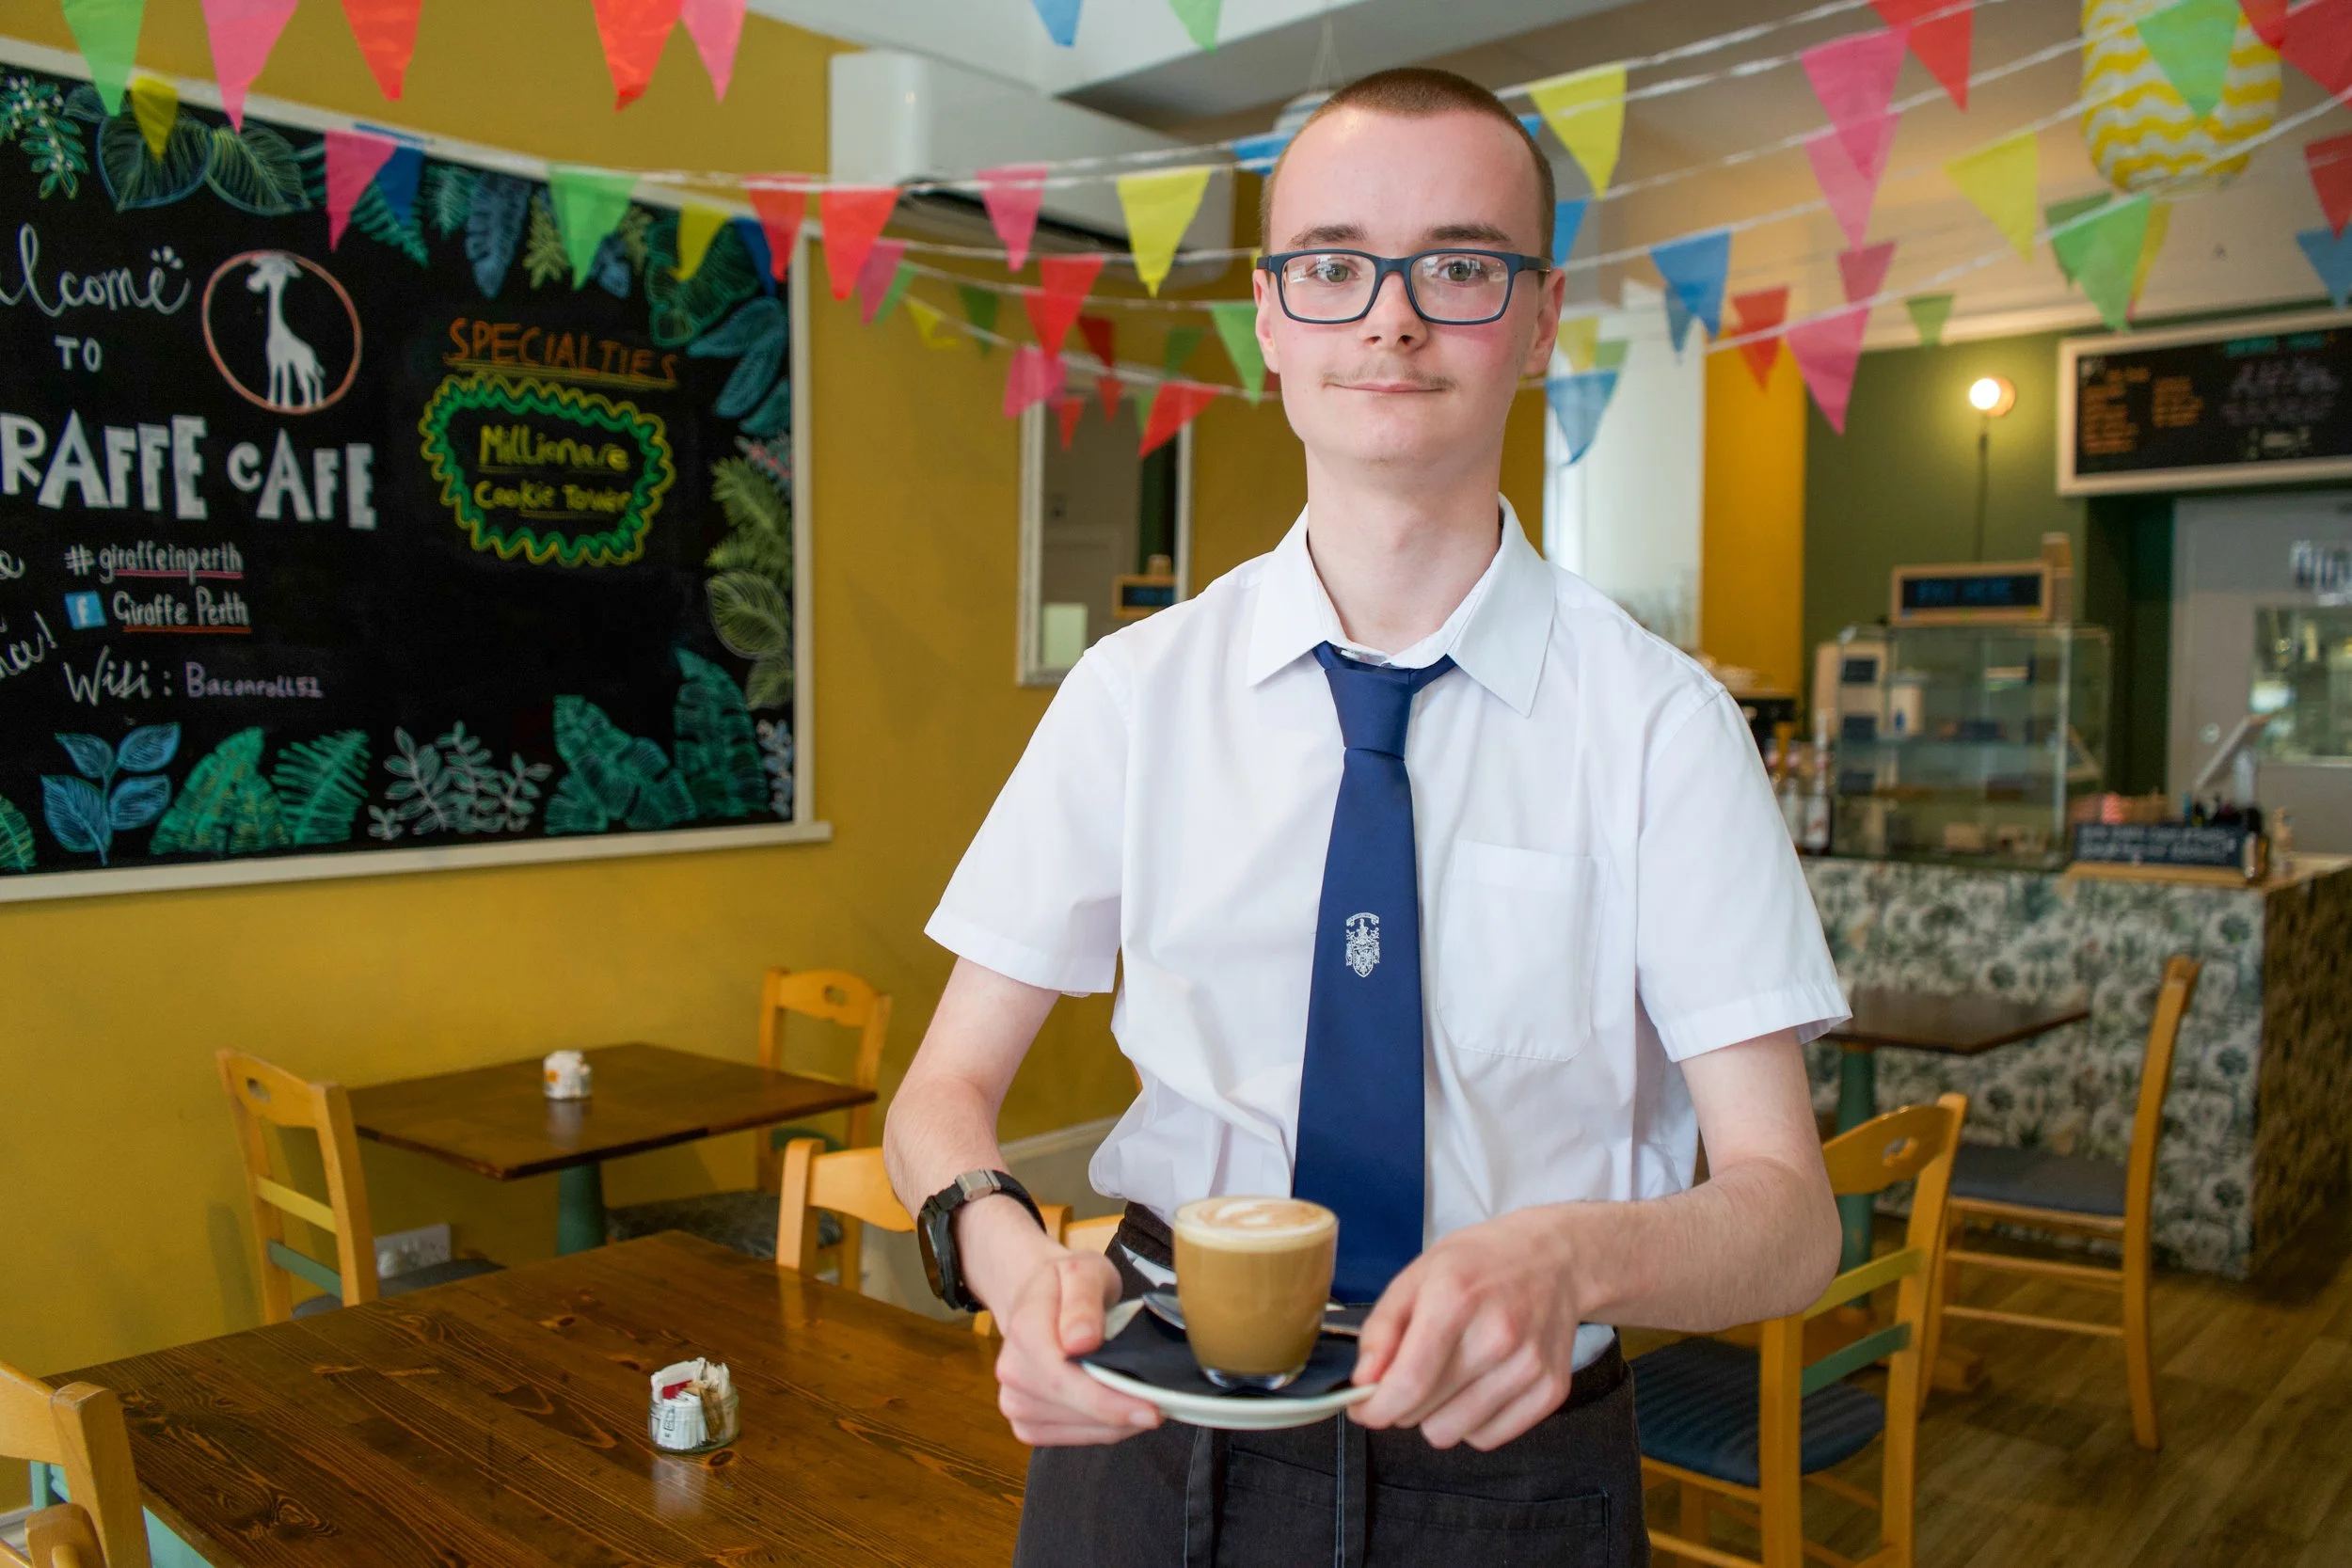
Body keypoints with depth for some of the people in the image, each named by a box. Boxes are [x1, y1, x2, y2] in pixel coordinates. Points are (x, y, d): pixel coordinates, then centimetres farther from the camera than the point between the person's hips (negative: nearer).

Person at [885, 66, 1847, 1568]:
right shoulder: (1137, 690, -6)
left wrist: (1568, 1255, -32)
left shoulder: (1661, 723, -11)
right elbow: (948, 1090, -3)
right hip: (1156, 1440, 2)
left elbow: (1789, 1212, -12)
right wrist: (1012, 1256, -24)